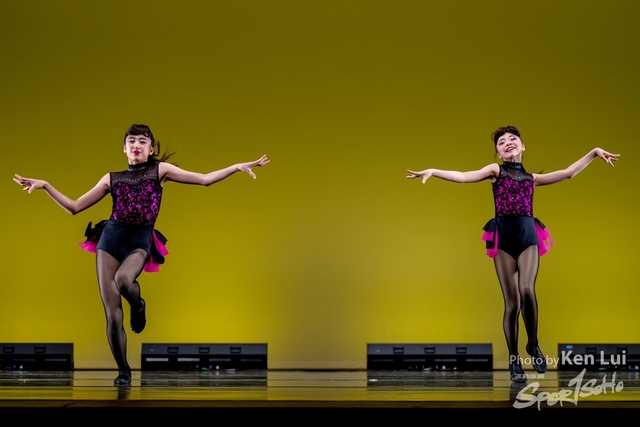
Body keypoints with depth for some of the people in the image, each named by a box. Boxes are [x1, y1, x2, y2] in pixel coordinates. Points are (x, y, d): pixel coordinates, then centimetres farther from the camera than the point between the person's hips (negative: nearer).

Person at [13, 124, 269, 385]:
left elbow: (205, 179, 0)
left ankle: (138, 305, -1)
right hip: (110, 239, 2)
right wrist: (45, 186, 3)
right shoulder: (112, 178, 9)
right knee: (112, 316, -5)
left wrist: (237, 167, -9)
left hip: (140, 242, -2)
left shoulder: (160, 170, 5)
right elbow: (74, 208, 11)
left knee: (123, 279, -38)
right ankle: (123, 371, 13)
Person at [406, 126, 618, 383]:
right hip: (504, 238, -1)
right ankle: (514, 362, 9)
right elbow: (462, 177, -3)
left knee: (527, 290, -22)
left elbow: (568, 173, 21)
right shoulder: (496, 170, 9)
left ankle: (533, 345, 1)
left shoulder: (531, 178, 18)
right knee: (512, 302, -3)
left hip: (528, 236, 1)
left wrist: (593, 153, 18)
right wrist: (433, 171, -17)